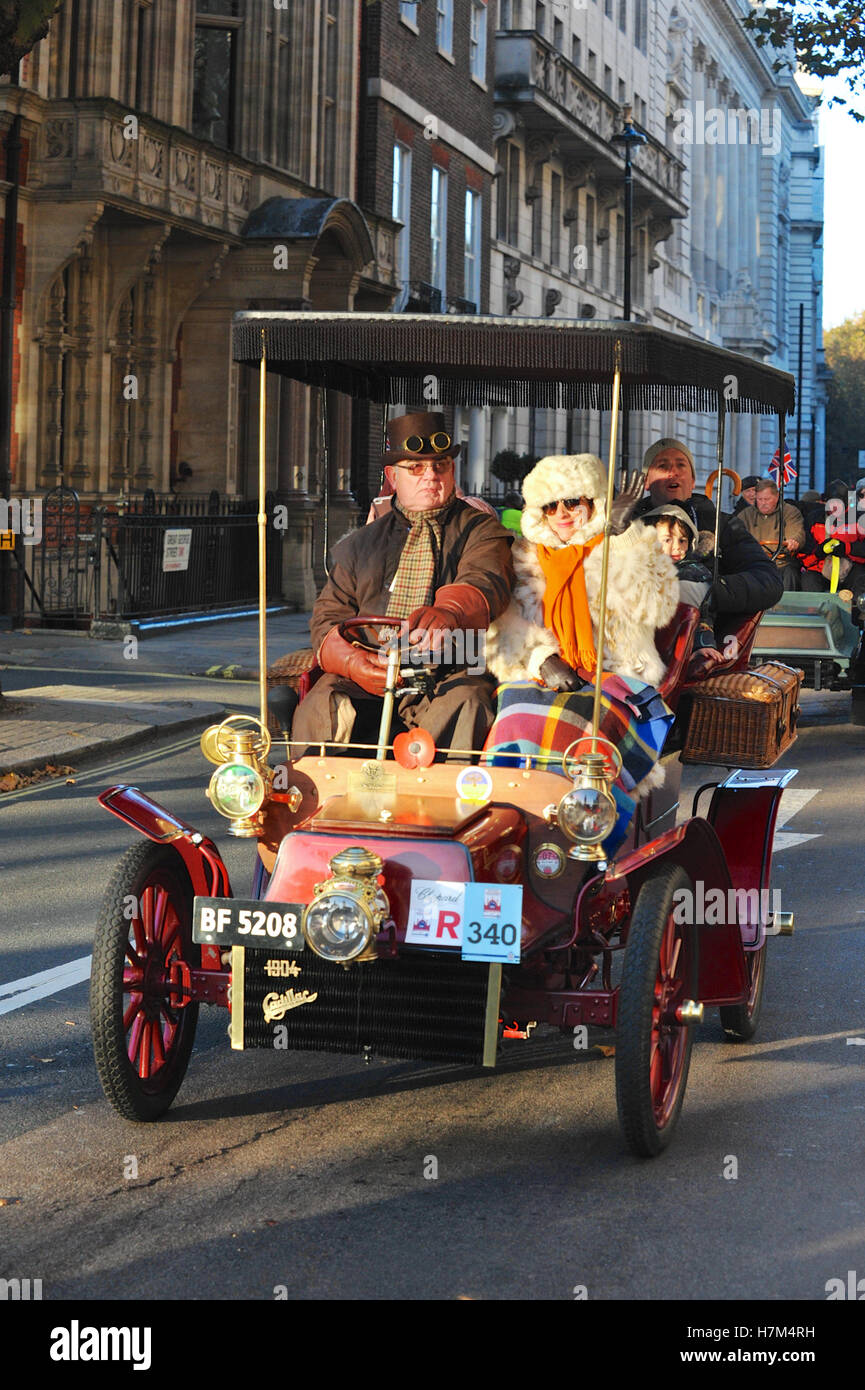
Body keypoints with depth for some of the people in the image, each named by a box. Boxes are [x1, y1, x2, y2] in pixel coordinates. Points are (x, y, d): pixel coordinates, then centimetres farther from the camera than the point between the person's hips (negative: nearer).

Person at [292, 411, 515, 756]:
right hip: (365, 674, 2)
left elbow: (483, 582, -7)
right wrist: (352, 662, -8)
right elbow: (328, 617, 17)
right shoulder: (359, 544, 24)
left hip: (447, 673, -2)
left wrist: (448, 613, -33)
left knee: (466, 708, -35)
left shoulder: (480, 530, 15)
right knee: (319, 708, -27)